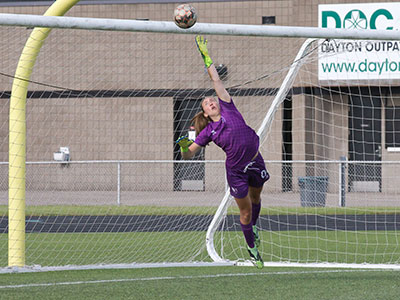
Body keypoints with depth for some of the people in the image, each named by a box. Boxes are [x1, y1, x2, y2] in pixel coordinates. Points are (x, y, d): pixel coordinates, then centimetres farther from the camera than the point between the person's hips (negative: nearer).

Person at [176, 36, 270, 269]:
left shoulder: (228, 108, -1)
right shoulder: (208, 132, -3)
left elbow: (216, 80, -2)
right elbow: (188, 154, -4)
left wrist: (206, 56, -2)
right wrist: (184, 146, -26)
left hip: (254, 161, 2)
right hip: (236, 169, -2)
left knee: (255, 199, 22)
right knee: (245, 210, 3)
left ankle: (254, 227, 50)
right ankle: (252, 248, 19)